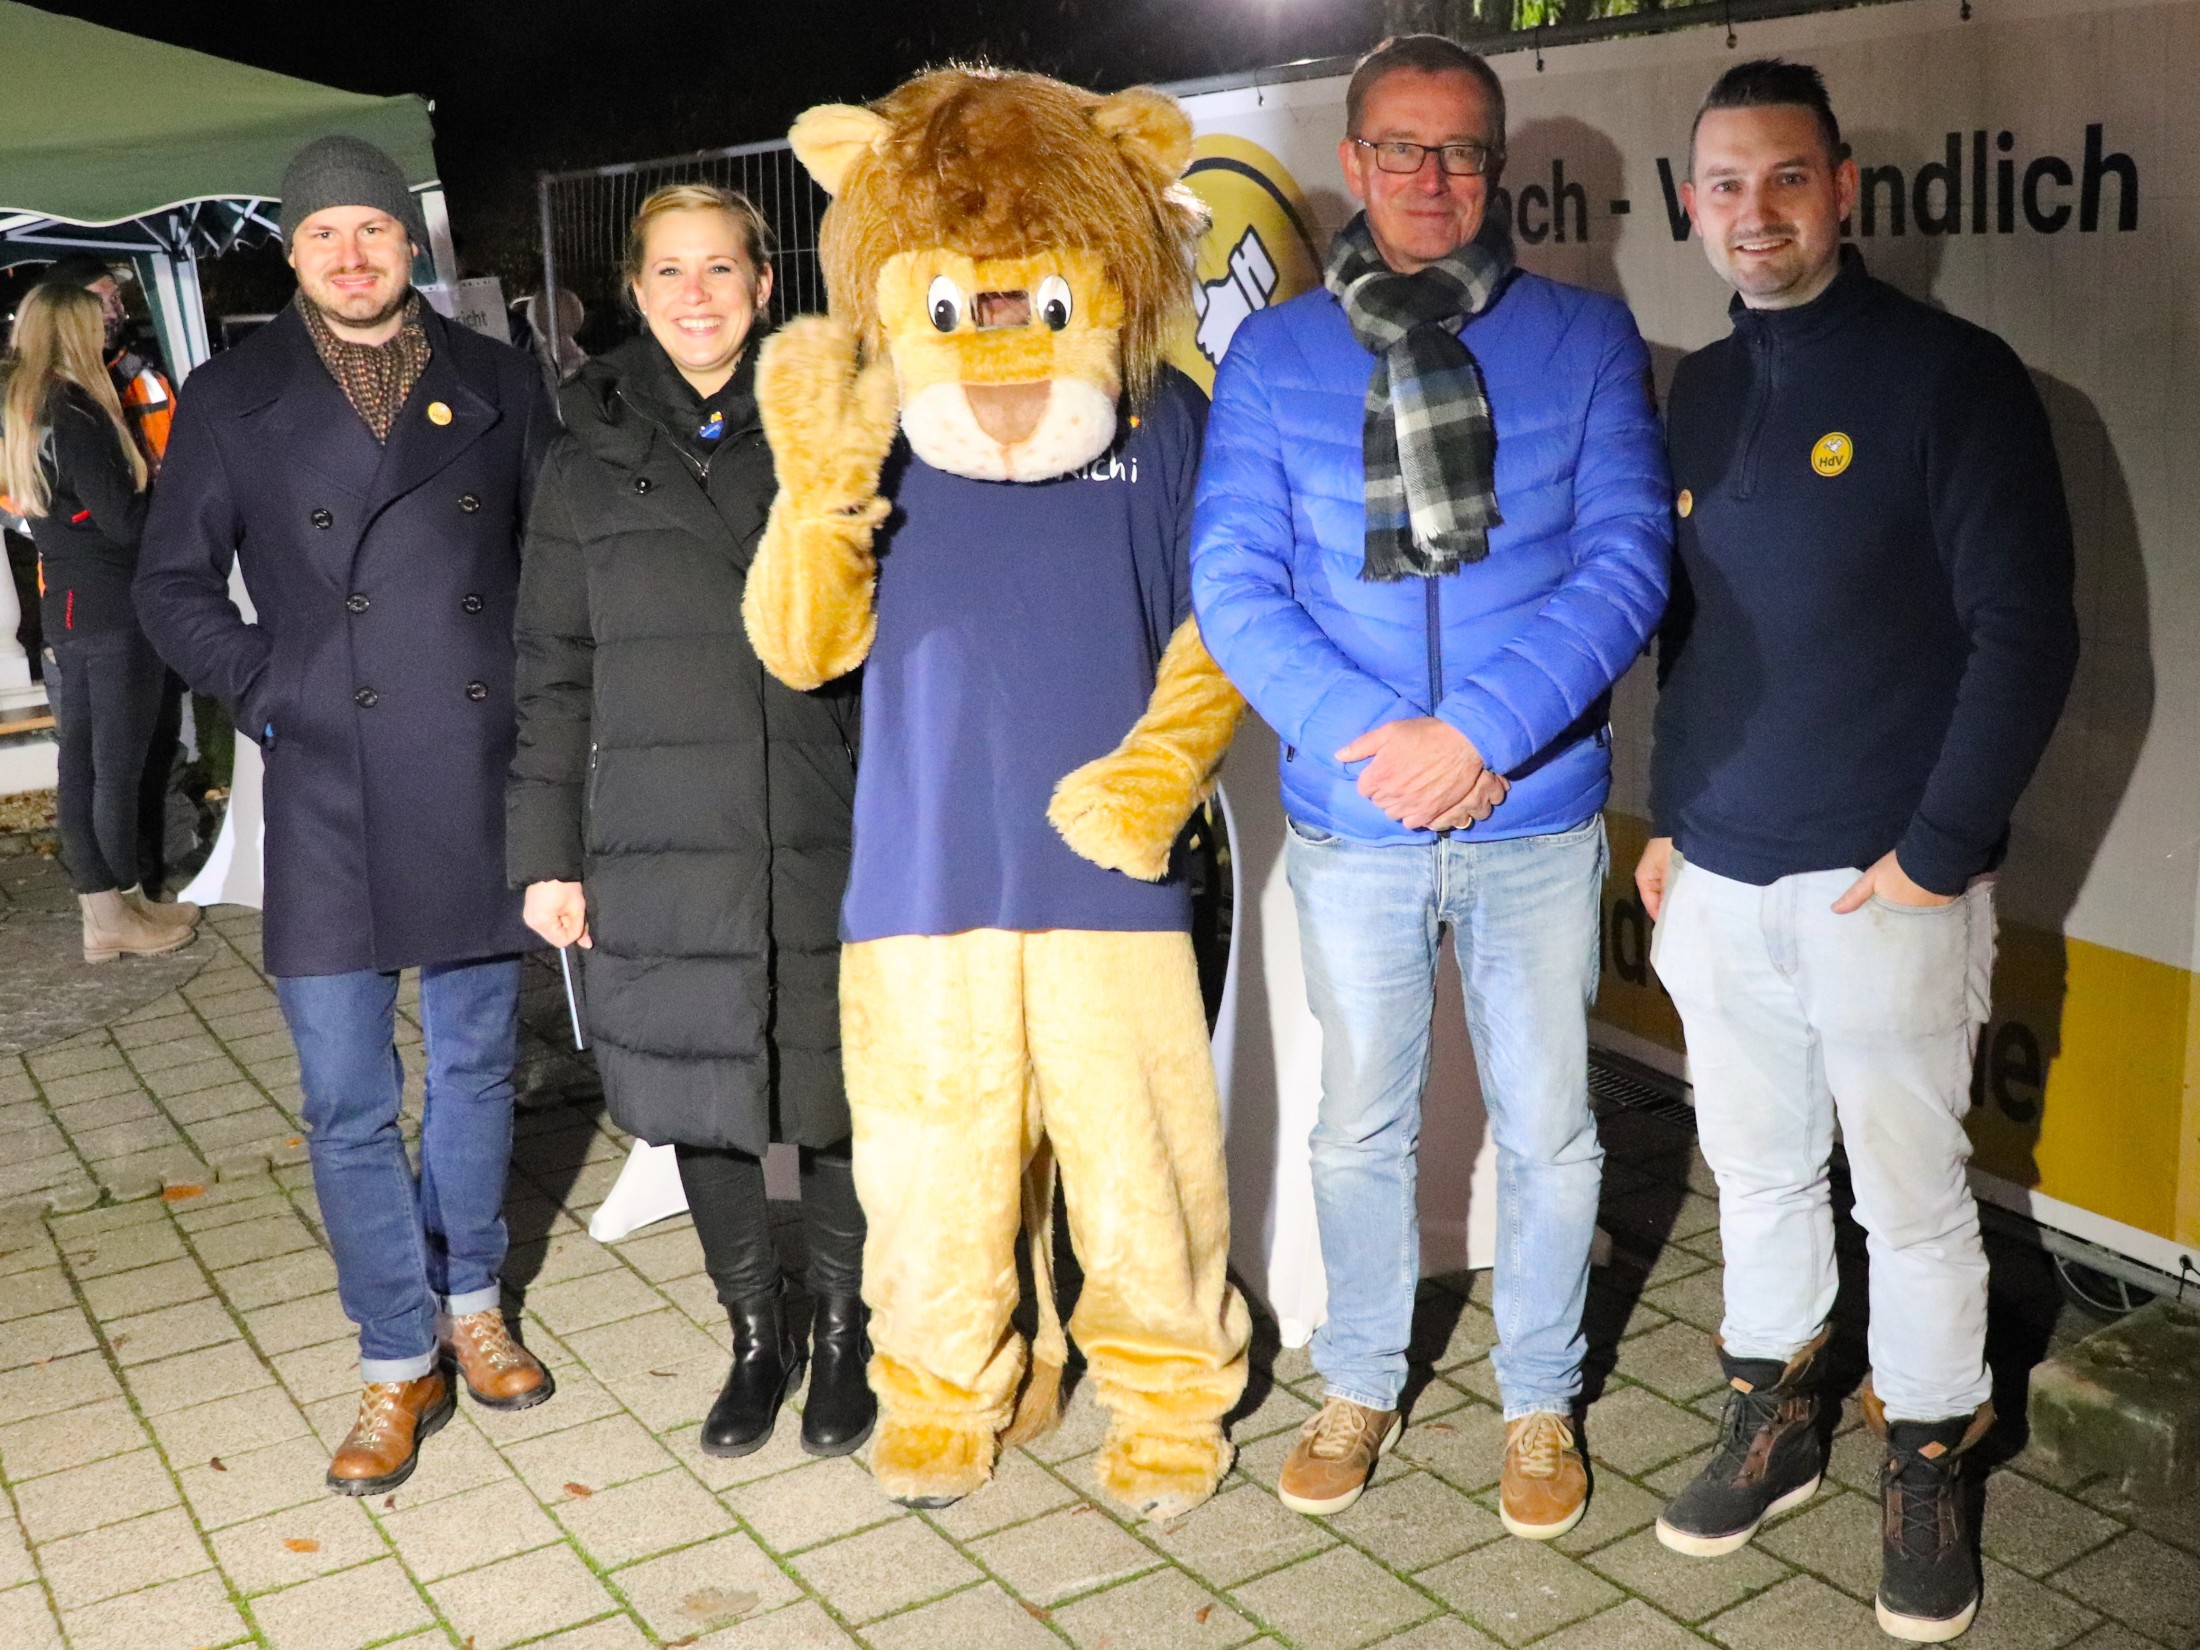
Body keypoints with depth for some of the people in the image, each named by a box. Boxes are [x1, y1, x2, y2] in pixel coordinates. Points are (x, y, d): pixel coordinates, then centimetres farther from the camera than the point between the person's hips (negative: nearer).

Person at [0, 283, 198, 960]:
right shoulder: (75, 415, -18)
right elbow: (124, 521, -18)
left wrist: (143, 472, 10)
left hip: (65, 609, 9)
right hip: (113, 609, -9)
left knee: (81, 762, 11)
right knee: (119, 767, 0)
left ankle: (100, 910, 19)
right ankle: (122, 914, 9)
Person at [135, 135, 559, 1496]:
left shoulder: (497, 385, 7)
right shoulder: (233, 401, 4)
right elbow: (175, 589, 9)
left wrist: (541, 704, 2)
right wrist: (270, 691, -3)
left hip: (481, 784, 2)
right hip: (331, 797, -1)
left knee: (478, 1065, 13)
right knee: (348, 1100, 1)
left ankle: (471, 1303, 33)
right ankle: (399, 1362, 16)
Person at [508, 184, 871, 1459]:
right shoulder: (592, 465, 7)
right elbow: (554, 678, 8)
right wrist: (549, 855, 3)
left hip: (824, 840, -1)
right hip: (662, 850, 1)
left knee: (833, 1093, 6)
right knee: (701, 1098, 8)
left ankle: (844, 1334, 27)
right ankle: (758, 1337, 29)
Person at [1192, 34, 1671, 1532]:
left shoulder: (1585, 338, 0)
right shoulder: (1274, 355, 2)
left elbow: (1626, 560, -9)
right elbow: (1234, 580, -5)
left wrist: (1479, 734, -20)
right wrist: (1370, 733, -18)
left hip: (1537, 813, 0)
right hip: (1352, 821, 1)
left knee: (1548, 1129, 12)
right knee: (1362, 1125, 15)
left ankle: (1542, 1403, 33)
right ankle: (1360, 1385, 36)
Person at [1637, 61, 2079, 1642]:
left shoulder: (1954, 375, -6)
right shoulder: (1700, 393, 11)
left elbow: (2026, 636, -10)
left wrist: (1934, 854, -14)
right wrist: (1669, 818, 13)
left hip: (1887, 880, -5)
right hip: (1720, 875, 5)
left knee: (1912, 1192, 5)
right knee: (1759, 1170, 15)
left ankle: (1928, 1465, 23)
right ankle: (1773, 1423, 31)